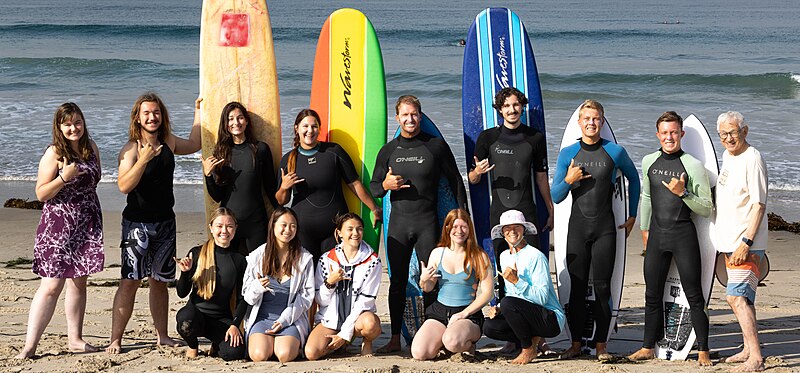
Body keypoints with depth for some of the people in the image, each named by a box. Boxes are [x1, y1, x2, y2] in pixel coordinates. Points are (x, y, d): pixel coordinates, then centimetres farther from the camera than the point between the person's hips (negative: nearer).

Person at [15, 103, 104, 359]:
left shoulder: (91, 148, 7)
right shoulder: (54, 153, -10)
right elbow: (41, 194, -12)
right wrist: (64, 177, -25)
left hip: (87, 223, 6)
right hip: (59, 224, -6)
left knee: (79, 281, 10)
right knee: (52, 285, -11)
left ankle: (75, 339, 19)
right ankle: (29, 346, -8)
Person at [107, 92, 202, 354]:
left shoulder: (168, 143, 7)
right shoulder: (131, 150, -11)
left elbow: (193, 145, 28)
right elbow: (124, 186, -23)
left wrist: (198, 114, 26)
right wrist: (143, 160, -31)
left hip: (165, 222, 6)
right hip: (137, 223, -6)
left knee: (159, 281, 12)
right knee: (130, 281, -9)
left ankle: (162, 336, 20)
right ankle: (115, 340, -5)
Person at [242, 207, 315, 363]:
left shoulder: (304, 258, 5)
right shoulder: (257, 256, 5)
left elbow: (307, 295, 2)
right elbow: (247, 296, 6)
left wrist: (285, 319, -9)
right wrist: (258, 286, -18)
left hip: (291, 318, 0)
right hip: (261, 317, 0)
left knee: (285, 355, -28)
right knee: (259, 355, -26)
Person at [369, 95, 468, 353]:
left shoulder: (436, 146, 2)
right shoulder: (388, 151, 9)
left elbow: (455, 181, 6)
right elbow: (373, 187, 14)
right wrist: (386, 185, -10)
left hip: (428, 222, -2)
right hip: (398, 222, 2)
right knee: (398, 281, 4)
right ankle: (395, 339, 9)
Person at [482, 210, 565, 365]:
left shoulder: (536, 256, -14)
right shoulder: (504, 256, 11)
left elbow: (542, 297, -21)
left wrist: (517, 281, -31)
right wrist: (498, 309, -1)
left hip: (551, 319, -8)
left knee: (508, 303, -31)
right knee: (489, 327, -14)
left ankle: (529, 350, -12)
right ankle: (534, 339, 4)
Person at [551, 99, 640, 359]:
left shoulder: (615, 152, 0)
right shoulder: (567, 154, 3)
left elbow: (633, 179, 17)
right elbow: (555, 197, 6)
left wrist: (632, 216, 14)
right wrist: (568, 180, -14)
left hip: (605, 228, -1)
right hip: (577, 228, 1)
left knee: (602, 287, 1)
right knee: (577, 287, 3)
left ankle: (601, 345, 7)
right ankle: (576, 344, 11)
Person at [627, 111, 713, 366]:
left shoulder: (693, 166, -7)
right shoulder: (649, 162, 8)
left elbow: (706, 210, -7)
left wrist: (683, 193, -20)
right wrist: (644, 228, 23)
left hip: (683, 235, -5)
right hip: (657, 235, 5)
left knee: (694, 296, -2)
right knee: (652, 295, 10)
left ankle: (703, 351, 5)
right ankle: (648, 347, 20)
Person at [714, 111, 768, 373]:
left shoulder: (752, 159, -15)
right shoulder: (727, 156, 13)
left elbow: (759, 205, -18)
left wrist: (746, 242, -23)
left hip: (747, 245, -9)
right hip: (729, 242, 9)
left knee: (737, 297, -16)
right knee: (740, 297, 16)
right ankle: (748, 349, 28)